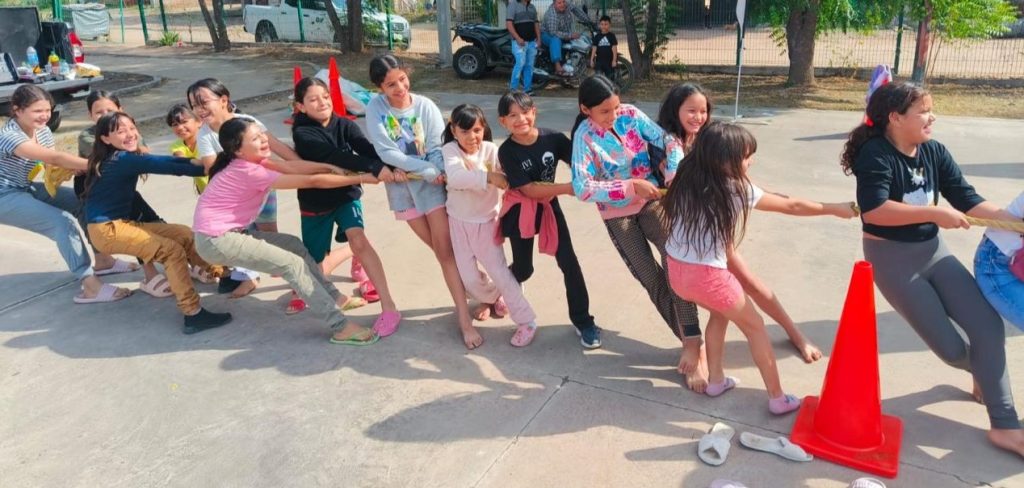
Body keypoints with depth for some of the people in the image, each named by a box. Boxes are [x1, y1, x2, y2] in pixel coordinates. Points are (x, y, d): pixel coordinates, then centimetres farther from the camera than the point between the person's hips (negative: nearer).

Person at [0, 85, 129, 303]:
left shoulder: (42, 131, 0)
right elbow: (55, 158, -38)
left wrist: (72, 169, -28)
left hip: (27, 189, 9)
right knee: (62, 221, -27)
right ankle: (90, 286, -32)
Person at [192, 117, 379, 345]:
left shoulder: (249, 162, 5)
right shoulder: (250, 172, -23)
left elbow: (292, 167, -7)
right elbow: (312, 181, -24)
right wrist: (361, 178, -22)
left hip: (231, 231, 10)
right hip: (216, 240, -10)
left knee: (294, 245, 10)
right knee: (293, 264, -12)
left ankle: (334, 297, 16)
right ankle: (340, 327, -12)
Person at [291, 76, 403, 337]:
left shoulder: (344, 125, -8)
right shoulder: (302, 133, -19)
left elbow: (367, 148, -24)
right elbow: (335, 156, -35)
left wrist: (390, 167, -45)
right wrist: (375, 168, -46)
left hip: (346, 194, 1)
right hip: (315, 202, -1)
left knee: (358, 240, -26)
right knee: (315, 262, 10)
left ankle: (388, 307, -27)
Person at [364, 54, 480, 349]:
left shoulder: (425, 106, -11)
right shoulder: (375, 109, -10)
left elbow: (437, 149, -12)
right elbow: (386, 152, -16)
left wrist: (408, 168, -26)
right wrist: (427, 169, -20)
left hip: (433, 184, -2)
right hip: (402, 188, 2)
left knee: (445, 249, -6)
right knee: (440, 249, 10)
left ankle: (464, 318, -3)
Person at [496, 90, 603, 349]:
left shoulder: (552, 138, -14)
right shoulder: (507, 151, -20)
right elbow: (528, 189, -23)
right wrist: (569, 188, -29)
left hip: (549, 205, 2)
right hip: (521, 210, -2)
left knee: (569, 262, -2)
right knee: (523, 268, 12)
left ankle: (583, 321, 12)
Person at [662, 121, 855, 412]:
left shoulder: (688, 181, 3)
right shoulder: (738, 190, -10)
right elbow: (792, 206, 0)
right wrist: (836, 209, 13)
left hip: (676, 269, 6)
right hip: (707, 275, -6)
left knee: (721, 314, 31)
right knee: (755, 326, 15)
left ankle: (716, 380, 37)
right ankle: (778, 399, 23)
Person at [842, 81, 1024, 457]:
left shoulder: (934, 152, 0)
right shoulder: (875, 154, -20)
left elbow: (968, 200, 1)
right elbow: (873, 211, -31)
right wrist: (934, 212, -29)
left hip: (933, 251, 6)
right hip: (892, 259, -6)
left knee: (989, 325, -4)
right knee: (950, 347, 1)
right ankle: (985, 371, 41)